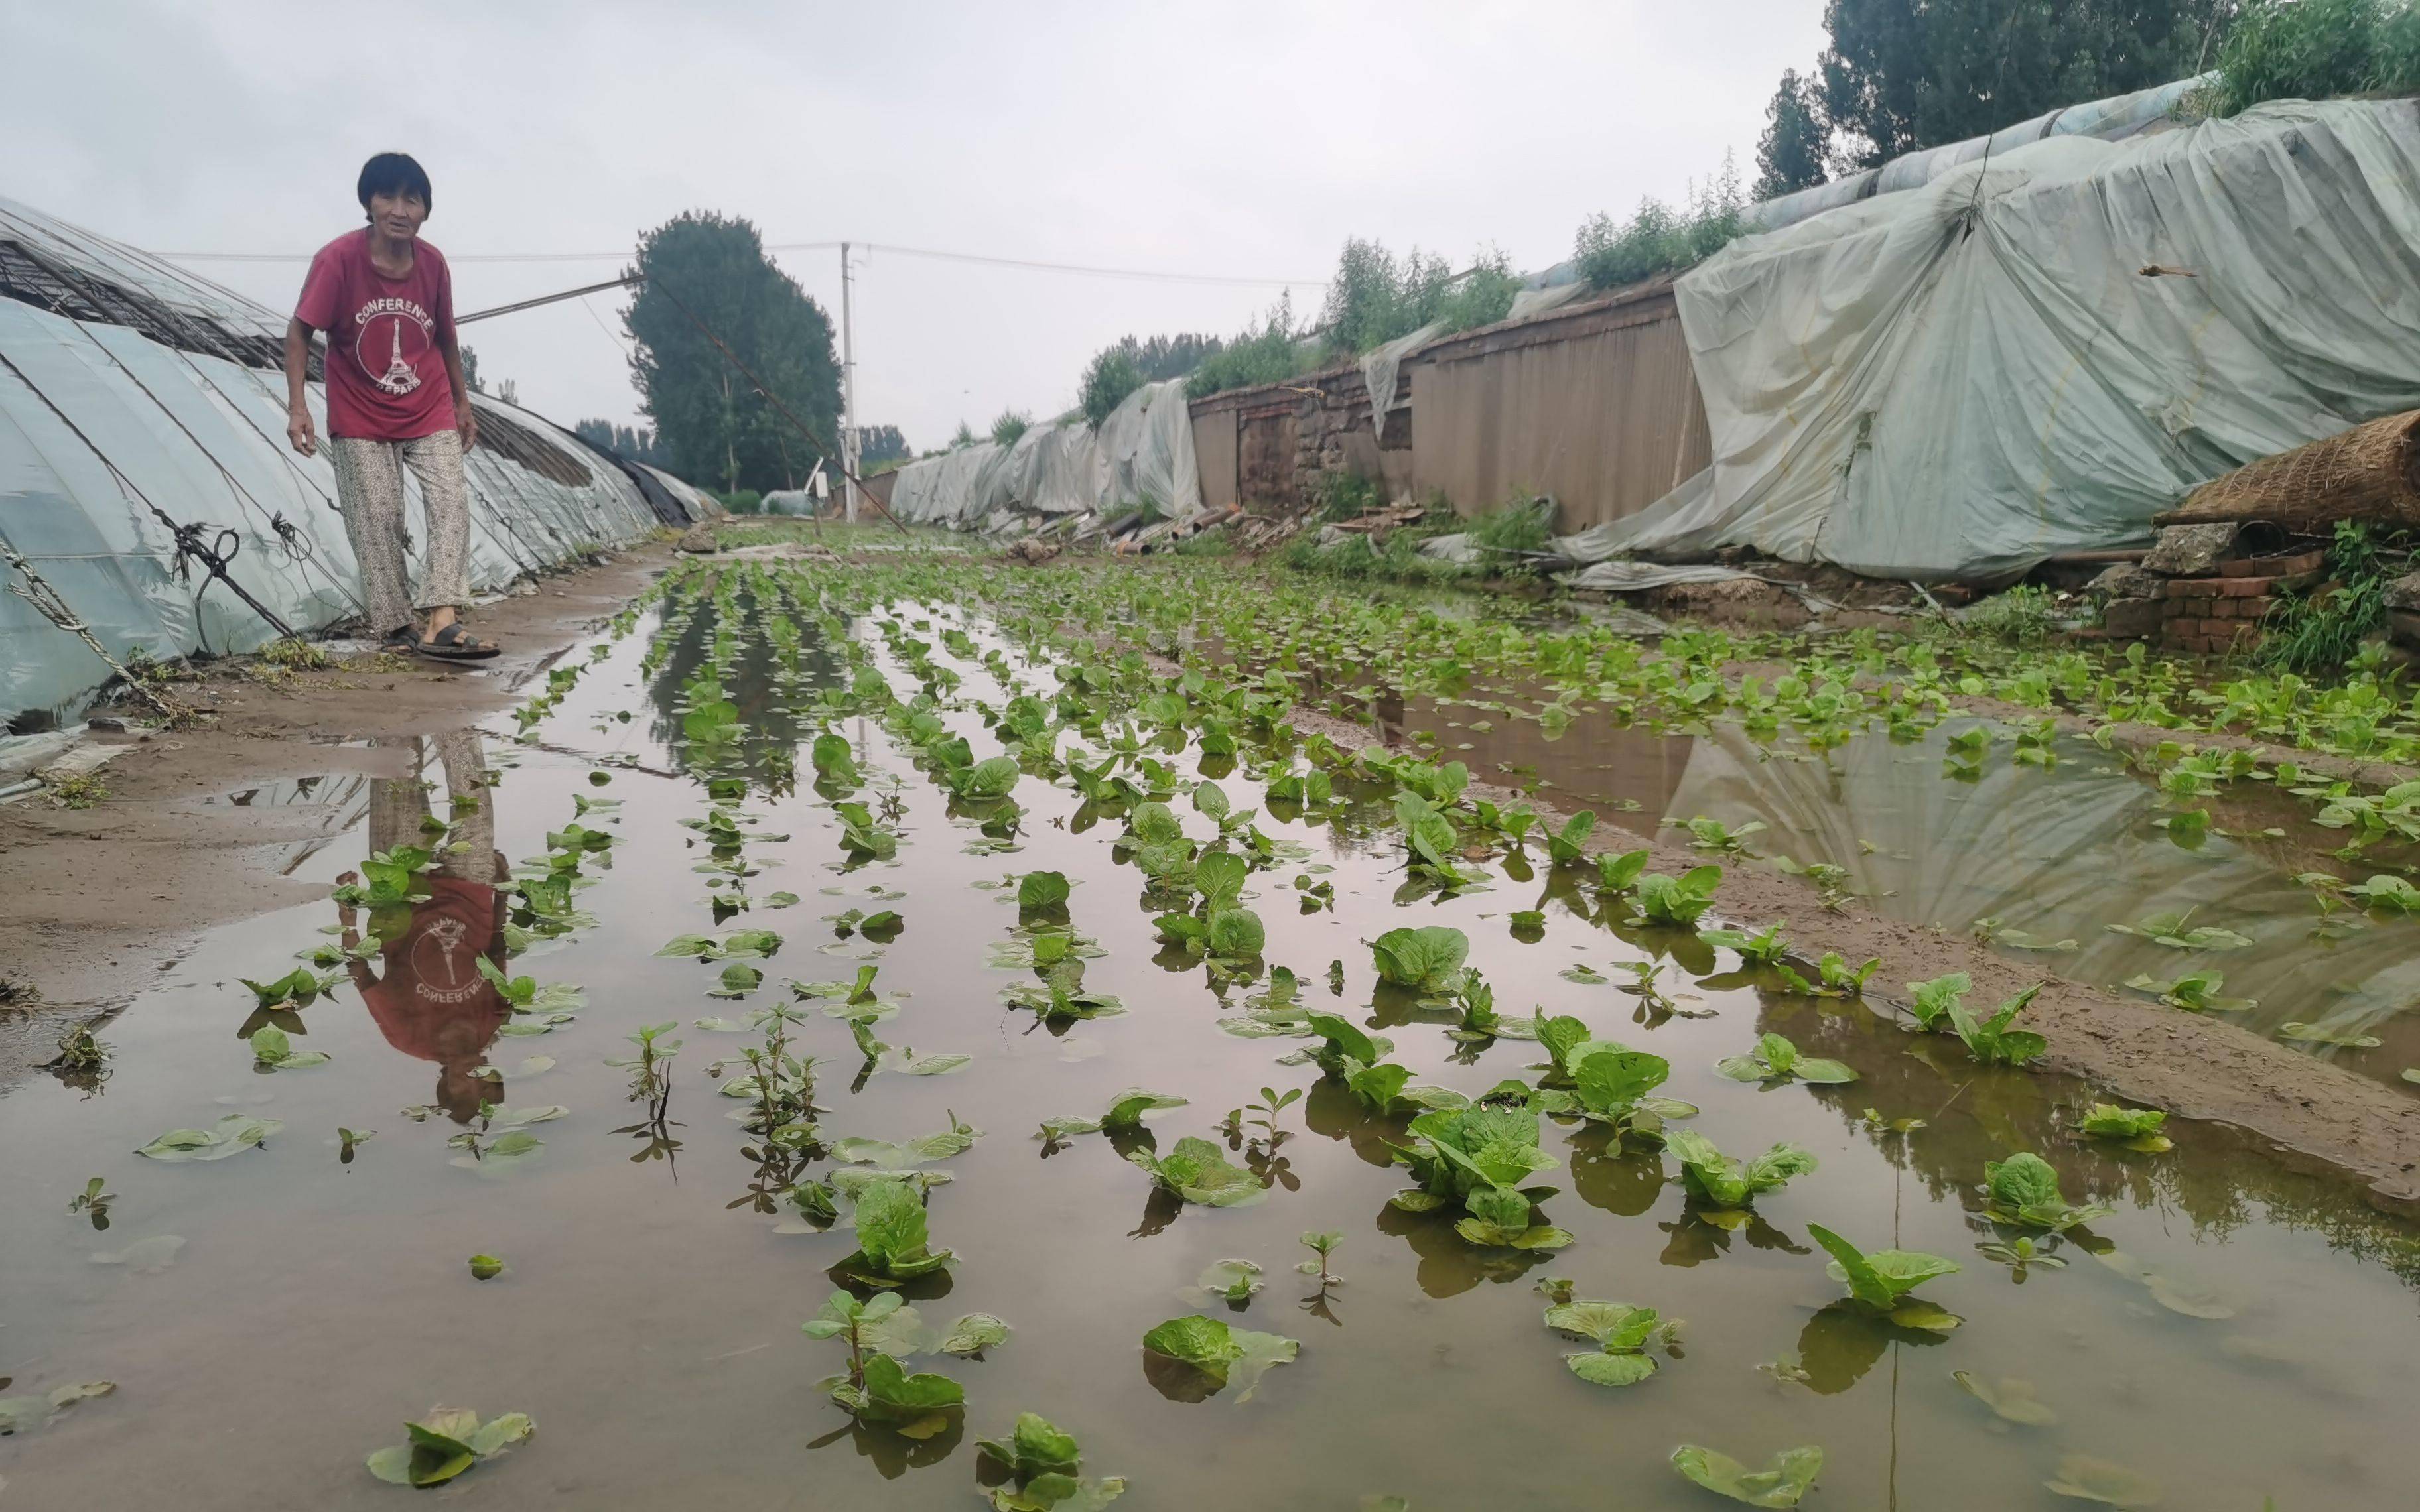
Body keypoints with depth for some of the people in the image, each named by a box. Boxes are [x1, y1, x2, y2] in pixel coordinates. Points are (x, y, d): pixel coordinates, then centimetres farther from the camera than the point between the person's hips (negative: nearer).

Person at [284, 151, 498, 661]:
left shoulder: (433, 263, -7)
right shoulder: (338, 259, -17)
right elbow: (300, 332, -13)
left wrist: (462, 402, 14)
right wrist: (297, 407, -21)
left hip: (431, 413, 3)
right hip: (361, 419, -2)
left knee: (451, 503, -12)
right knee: (376, 521, -1)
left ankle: (441, 622, -17)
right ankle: (396, 626, 9)